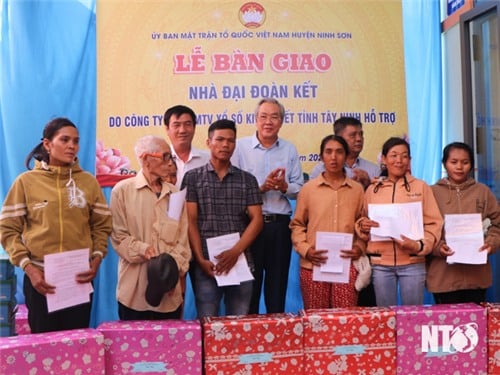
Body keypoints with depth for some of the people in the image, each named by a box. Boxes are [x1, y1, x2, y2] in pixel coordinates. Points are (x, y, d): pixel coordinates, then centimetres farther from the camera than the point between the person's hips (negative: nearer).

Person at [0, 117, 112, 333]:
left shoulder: (88, 182, 5)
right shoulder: (26, 182, 0)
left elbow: (102, 226, 8)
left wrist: (96, 260, -7)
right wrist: (27, 267, -11)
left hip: (80, 278, 1)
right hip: (40, 278, -1)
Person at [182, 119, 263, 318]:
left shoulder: (247, 180, 10)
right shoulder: (192, 177, 5)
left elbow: (256, 219, 2)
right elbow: (190, 221, -1)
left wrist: (236, 251, -11)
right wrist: (200, 259, -11)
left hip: (240, 262, 2)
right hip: (206, 264, -1)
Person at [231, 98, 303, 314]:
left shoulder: (290, 150, 10)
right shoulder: (240, 147, 0)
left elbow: (300, 189, 8)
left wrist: (284, 187, -12)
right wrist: (261, 187, -17)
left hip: (280, 224, 3)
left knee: (278, 282, 10)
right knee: (249, 283, 6)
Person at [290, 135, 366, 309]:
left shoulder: (357, 189, 9)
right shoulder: (308, 188, 5)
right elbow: (297, 224, 7)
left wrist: (360, 247, -4)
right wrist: (305, 249, -7)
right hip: (313, 265, -1)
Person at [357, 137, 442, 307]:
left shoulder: (420, 187, 4)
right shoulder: (373, 189, 8)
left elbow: (433, 223, 1)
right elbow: (362, 220, 14)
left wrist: (419, 245, -15)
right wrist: (363, 226, -9)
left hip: (412, 262, -1)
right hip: (380, 263, 1)